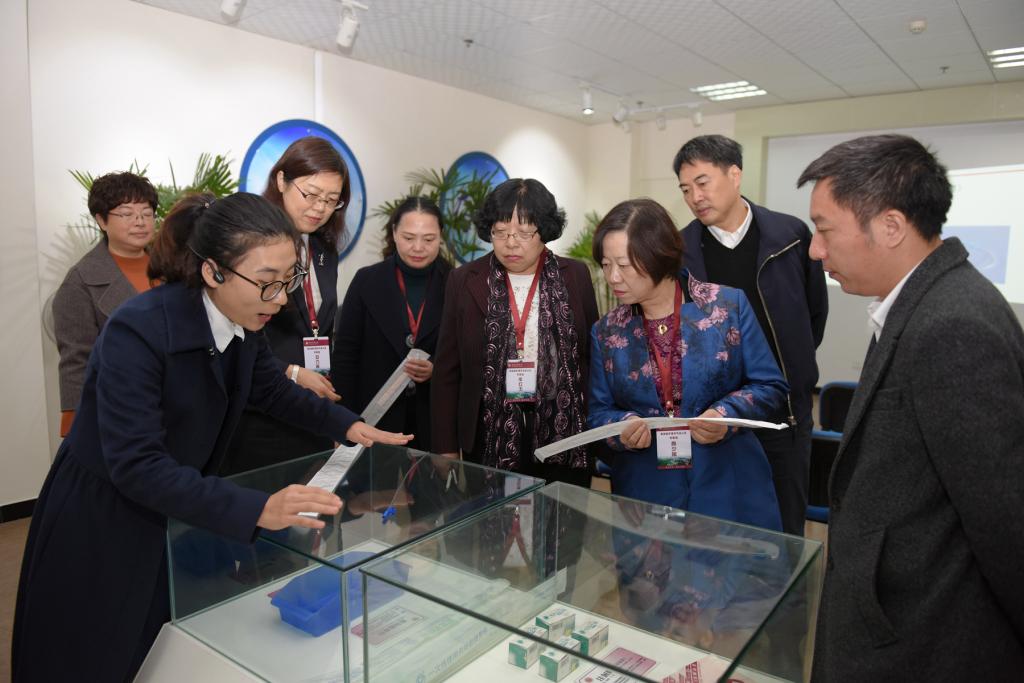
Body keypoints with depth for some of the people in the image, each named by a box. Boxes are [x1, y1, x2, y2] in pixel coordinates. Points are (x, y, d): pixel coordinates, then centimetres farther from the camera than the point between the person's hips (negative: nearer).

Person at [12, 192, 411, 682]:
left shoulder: (242, 323, -8)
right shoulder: (138, 330, -30)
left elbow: (273, 390, 9)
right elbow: (136, 465, -34)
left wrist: (349, 426, -4)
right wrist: (258, 509, -43)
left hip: (176, 517, 6)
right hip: (99, 528, -6)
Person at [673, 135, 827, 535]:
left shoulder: (791, 235, -3)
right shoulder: (680, 251, -3)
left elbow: (816, 312, 10)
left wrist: (793, 365, 13)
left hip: (783, 412, 0)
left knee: (784, 532, 11)